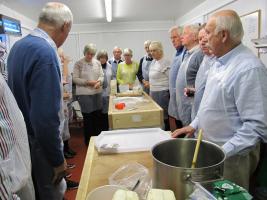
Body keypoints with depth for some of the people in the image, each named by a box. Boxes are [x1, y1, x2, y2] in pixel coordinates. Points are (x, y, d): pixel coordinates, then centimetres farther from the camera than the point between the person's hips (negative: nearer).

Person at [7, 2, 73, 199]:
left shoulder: (18, 45, 3)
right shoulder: (45, 52, -27)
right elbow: (46, 119, -30)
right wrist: (58, 160, -19)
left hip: (22, 138, 9)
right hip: (39, 143, -9)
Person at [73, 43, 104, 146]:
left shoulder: (97, 63, 8)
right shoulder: (78, 64, -5)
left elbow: (102, 75, 10)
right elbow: (75, 79, -7)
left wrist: (99, 82, -11)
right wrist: (88, 82, -16)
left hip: (97, 93, 4)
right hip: (84, 94, -4)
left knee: (98, 116, 9)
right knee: (87, 118, 3)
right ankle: (88, 141, 17)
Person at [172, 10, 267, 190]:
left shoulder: (249, 69, -25)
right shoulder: (219, 62, 4)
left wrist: (222, 153, -25)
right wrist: (194, 125, 10)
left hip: (231, 155, -8)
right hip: (210, 147, 8)